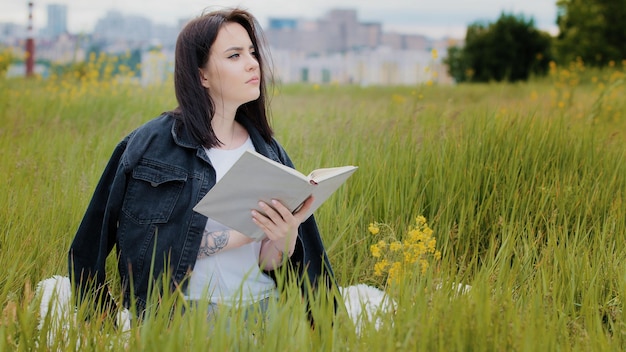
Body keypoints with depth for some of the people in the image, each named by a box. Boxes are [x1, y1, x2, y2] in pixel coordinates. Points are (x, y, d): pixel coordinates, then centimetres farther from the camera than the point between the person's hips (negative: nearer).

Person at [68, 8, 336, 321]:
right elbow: (145, 247, -9)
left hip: (263, 309, 5)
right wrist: (241, 233, -16)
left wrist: (285, 237, -19)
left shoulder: (270, 152, 9)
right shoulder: (150, 146, -3)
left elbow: (269, 262, 4)